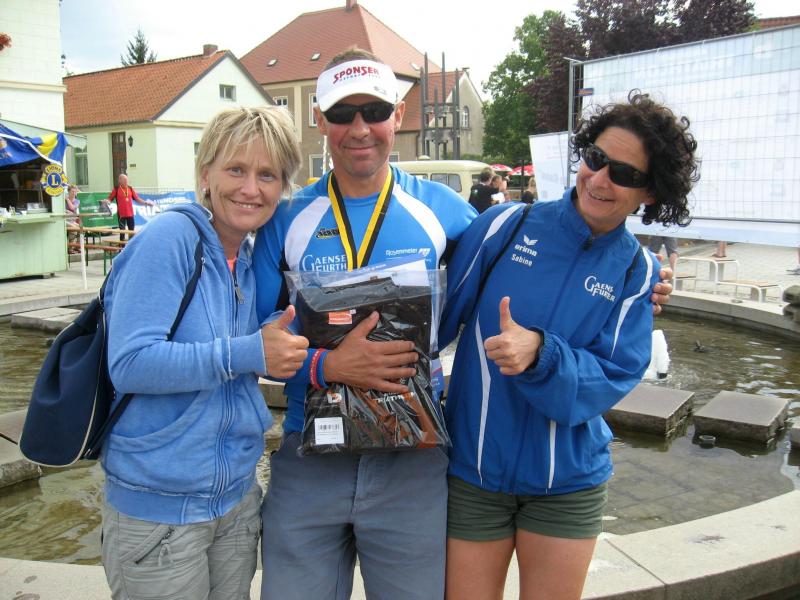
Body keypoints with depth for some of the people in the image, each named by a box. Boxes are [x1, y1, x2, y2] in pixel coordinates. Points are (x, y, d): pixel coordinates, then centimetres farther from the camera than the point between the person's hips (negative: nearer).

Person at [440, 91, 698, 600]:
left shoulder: (638, 272, -4)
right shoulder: (504, 226, -8)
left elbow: (613, 380, -11)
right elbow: (436, 321, -3)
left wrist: (539, 354, -28)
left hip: (568, 484, 1)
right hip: (473, 471, -1)